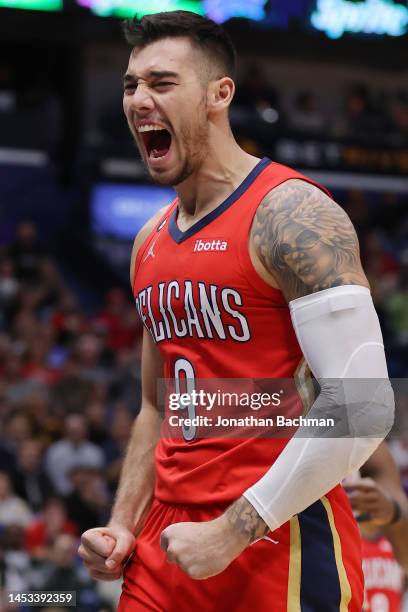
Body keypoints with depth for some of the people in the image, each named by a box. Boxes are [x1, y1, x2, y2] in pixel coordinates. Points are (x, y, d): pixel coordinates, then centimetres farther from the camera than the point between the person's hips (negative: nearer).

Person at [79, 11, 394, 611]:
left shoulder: (292, 215, -13)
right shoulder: (150, 244, 13)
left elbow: (362, 407, -20)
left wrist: (234, 532, -19)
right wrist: (125, 527, 8)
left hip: (281, 547, -7)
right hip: (169, 541, 7)